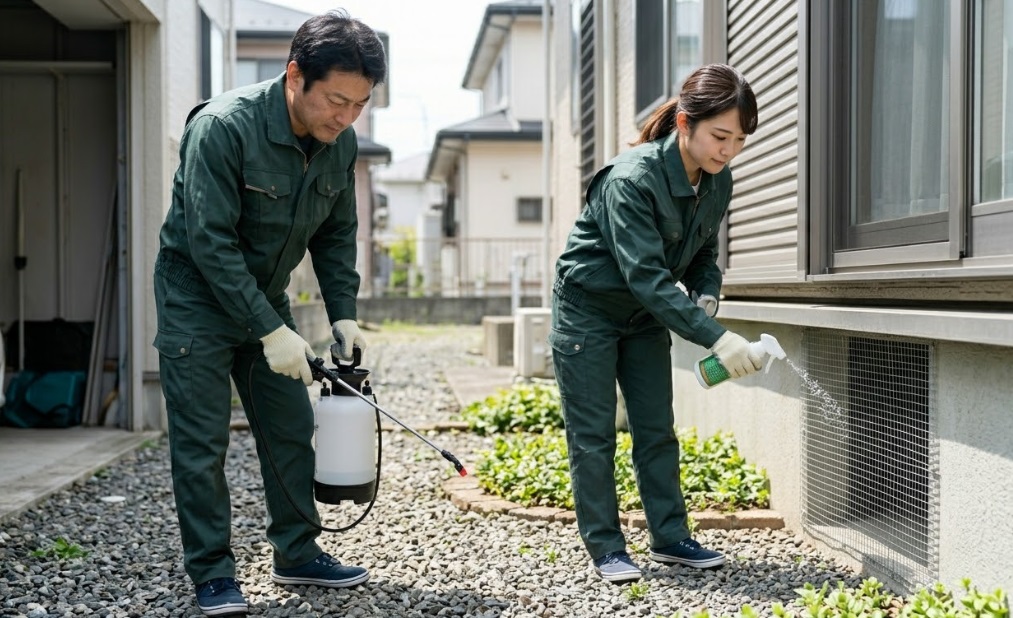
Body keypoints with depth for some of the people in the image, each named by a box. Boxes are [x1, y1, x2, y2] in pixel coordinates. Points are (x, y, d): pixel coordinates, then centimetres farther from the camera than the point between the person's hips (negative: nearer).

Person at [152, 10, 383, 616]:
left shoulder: (340, 143, -7)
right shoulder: (223, 126, -27)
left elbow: (337, 235, 5)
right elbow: (209, 242, -28)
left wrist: (343, 315, -4)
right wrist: (270, 330, -28)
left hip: (266, 296, 6)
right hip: (198, 294, -6)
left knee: (291, 429, 9)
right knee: (202, 442, -5)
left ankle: (298, 553, 21)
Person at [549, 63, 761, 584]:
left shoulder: (718, 183, -8)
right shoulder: (632, 179, -31)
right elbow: (645, 275, -36)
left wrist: (706, 296, -16)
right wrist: (715, 337, -41)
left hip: (645, 316, 7)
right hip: (588, 310, -6)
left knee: (657, 429, 7)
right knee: (593, 435, -1)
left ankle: (669, 537, 16)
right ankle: (605, 547, 7)